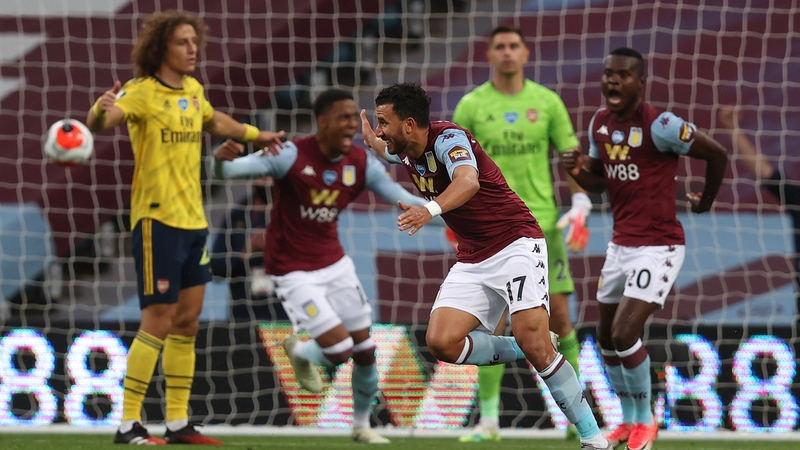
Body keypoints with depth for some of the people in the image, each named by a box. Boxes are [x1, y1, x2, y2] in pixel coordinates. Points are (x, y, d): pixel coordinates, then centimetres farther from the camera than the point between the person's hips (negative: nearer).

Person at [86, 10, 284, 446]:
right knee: (158, 322, -10)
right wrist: (102, 111, -54)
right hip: (157, 219, -8)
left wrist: (254, 134, 42)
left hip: (193, 219, 8)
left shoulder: (193, 90, 10)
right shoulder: (141, 92, -14)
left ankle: (178, 423, 17)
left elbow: (212, 120, 33)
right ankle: (128, 425, -5)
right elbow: (98, 122, -32)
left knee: (187, 320, 10)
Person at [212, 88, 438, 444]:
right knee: (339, 350, -13)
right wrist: (222, 161, -50)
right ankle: (299, 353, 24)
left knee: (365, 351, 7)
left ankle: (361, 425, 30)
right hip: (294, 272, -6)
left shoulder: (361, 163, -5)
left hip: (335, 264, 6)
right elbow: (232, 170, -25)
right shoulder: (292, 156, -21)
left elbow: (402, 199, -4)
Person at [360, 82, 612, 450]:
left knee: (533, 343, -22)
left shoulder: (448, 138, -19)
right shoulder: (406, 152, 5)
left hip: (515, 243, -8)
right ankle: (527, 351, 7)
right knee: (441, 343, -14)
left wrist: (430, 209, -58)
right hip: (472, 260, 8)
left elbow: (468, 182, -42)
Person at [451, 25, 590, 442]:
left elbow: (571, 154, 8)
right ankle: (488, 419, -1)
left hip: (542, 221, 1)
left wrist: (580, 204, -3)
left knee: (558, 315, 1)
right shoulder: (471, 106, 2)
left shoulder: (547, 101, 5)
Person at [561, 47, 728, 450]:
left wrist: (706, 201, 7)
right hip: (620, 245, 8)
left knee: (624, 335, -16)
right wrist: (577, 171, -7)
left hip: (658, 246, -8)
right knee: (607, 339, 13)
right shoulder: (600, 123, 4)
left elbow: (717, 154, -9)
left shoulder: (660, 126, -19)